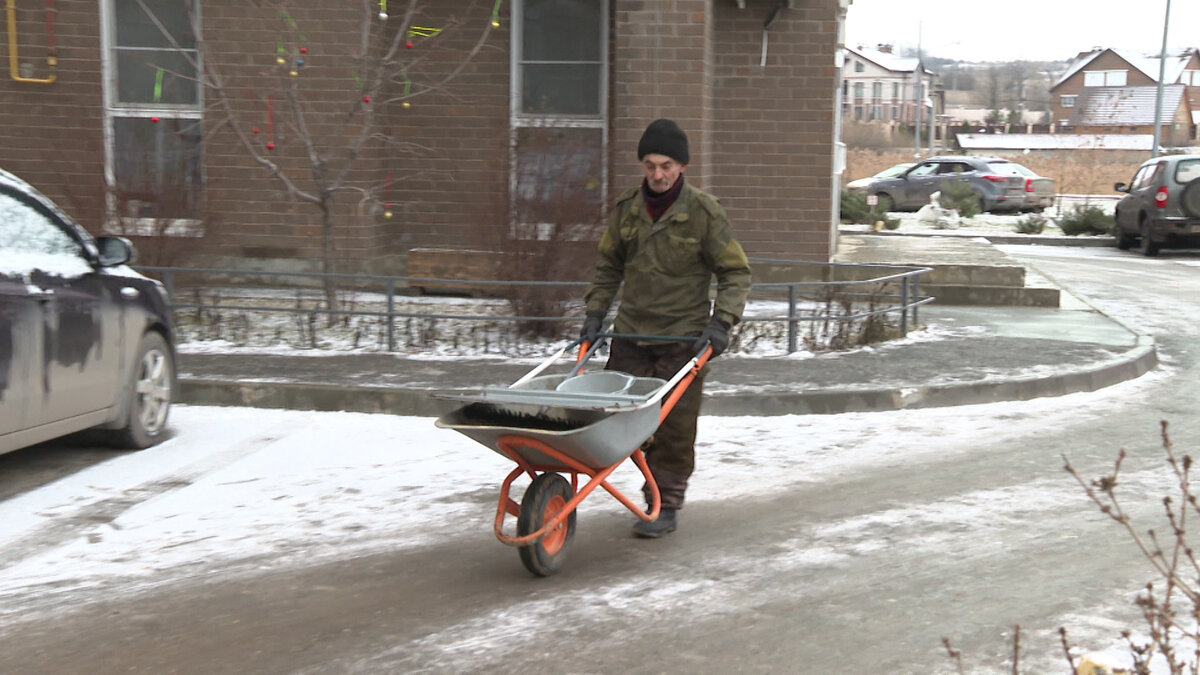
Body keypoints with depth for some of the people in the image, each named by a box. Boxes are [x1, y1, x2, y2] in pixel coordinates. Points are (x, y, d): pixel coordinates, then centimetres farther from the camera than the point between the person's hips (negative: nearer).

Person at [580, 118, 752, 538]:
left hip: (683, 335, -4)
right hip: (630, 333, 4)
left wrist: (722, 320, -13)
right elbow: (609, 266, 17)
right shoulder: (626, 208, 4)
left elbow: (736, 272, -1)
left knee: (674, 427, 0)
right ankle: (656, 474, 29)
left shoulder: (703, 212, -7)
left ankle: (666, 506, 14)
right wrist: (595, 311, 7)